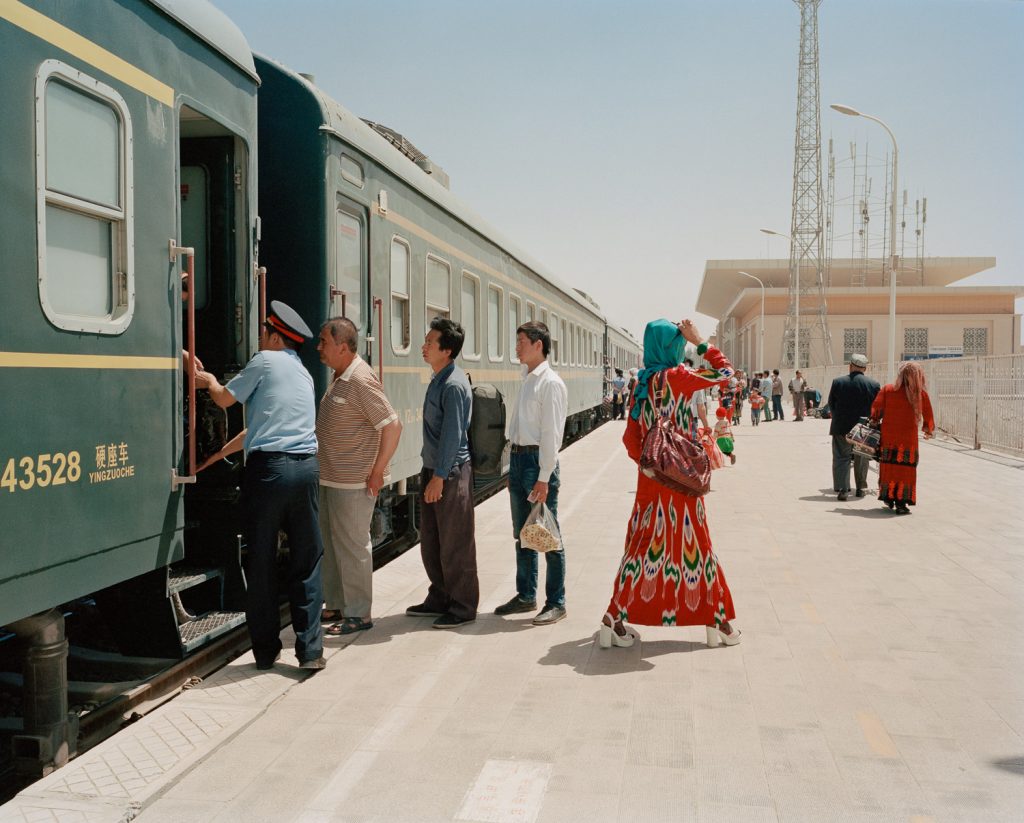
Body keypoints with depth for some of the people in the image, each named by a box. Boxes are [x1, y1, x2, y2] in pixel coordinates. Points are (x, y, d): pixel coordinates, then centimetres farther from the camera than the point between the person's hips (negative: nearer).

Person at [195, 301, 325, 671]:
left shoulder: (265, 360, 2)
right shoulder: (303, 372, 23)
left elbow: (225, 399, 11)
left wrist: (209, 381, 33)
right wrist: (223, 450, 34)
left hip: (268, 466, -5)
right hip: (306, 465, 5)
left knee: (261, 561, 6)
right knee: (306, 560, 8)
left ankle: (266, 650, 14)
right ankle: (310, 650, 4)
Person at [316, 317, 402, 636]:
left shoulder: (361, 381, -19)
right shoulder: (339, 378, 11)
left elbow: (392, 425, -23)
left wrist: (377, 472, -19)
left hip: (354, 482, -10)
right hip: (331, 478, 10)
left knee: (351, 545, -2)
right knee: (330, 543, 17)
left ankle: (358, 615, 10)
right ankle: (336, 606, 30)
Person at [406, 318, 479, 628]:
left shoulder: (454, 385, -18)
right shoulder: (438, 379, 11)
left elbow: (452, 434, -21)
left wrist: (439, 477, -20)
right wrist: (430, 473, 18)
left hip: (451, 473, -10)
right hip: (434, 468, 10)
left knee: (455, 545, 1)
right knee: (430, 541, 17)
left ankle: (463, 607, 14)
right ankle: (439, 599, 31)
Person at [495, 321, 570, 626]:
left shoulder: (550, 383, -12)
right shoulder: (528, 380, 14)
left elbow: (551, 433, -16)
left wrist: (543, 478, -19)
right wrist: (515, 462, 13)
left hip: (537, 461, -9)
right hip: (518, 458, 9)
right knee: (522, 533, 16)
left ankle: (556, 602, 8)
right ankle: (526, 595, 27)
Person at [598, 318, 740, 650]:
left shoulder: (641, 382, 6)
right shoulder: (677, 376, -12)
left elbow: (630, 437, 5)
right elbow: (725, 372, -1)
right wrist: (700, 342, 4)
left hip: (650, 476, 6)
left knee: (645, 542, 9)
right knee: (693, 543, 4)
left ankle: (615, 620, 9)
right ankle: (718, 622, 15)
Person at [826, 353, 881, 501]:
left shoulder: (838, 382, -5)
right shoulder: (873, 384, -5)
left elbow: (831, 404, 3)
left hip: (841, 428, -1)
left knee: (841, 458, 4)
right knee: (861, 459, 17)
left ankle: (843, 489, -7)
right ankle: (861, 488, 26)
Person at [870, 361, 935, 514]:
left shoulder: (887, 390, -1)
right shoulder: (920, 394, -3)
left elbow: (876, 408, -1)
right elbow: (928, 415, 7)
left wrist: (875, 422, 17)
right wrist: (929, 430, 24)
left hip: (888, 436, 2)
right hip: (908, 439, -2)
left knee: (889, 467, 13)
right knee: (906, 469, 3)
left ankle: (888, 497, 20)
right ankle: (901, 503, 1)